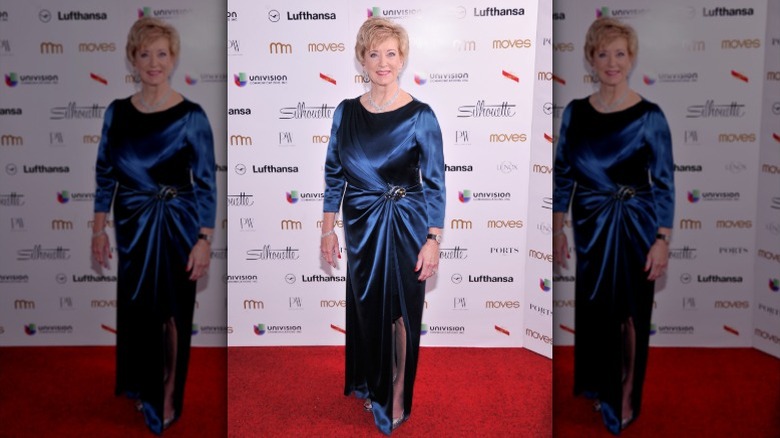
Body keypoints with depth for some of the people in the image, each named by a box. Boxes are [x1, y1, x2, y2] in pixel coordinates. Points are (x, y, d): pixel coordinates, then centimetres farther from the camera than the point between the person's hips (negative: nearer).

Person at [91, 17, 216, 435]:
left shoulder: (191, 116, -11)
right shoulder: (117, 112, 0)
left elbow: (206, 182, -10)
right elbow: (105, 173, 7)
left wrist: (204, 240, -13)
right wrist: (99, 228, 4)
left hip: (176, 226, -4)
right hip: (132, 225, 4)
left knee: (171, 313, 8)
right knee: (134, 309, 15)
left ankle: (167, 399, 24)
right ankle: (141, 387, 36)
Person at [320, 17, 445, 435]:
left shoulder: (420, 116, -11)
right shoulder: (346, 111, 0)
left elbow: (435, 183, -8)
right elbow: (334, 173, 6)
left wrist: (432, 240, -11)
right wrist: (328, 229, 4)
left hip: (405, 224, -3)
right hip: (360, 224, 4)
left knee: (399, 311, 6)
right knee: (365, 305, 15)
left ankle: (397, 399, 24)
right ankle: (370, 385, 36)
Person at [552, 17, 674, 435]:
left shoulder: (649, 116, -10)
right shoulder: (575, 112, 0)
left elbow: (664, 182, -7)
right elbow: (563, 174, 5)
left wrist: (662, 240, -11)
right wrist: (557, 230, 3)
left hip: (634, 225, -3)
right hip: (590, 225, 3)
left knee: (628, 312, 8)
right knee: (593, 308, 14)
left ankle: (625, 398, 25)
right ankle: (599, 387, 34)